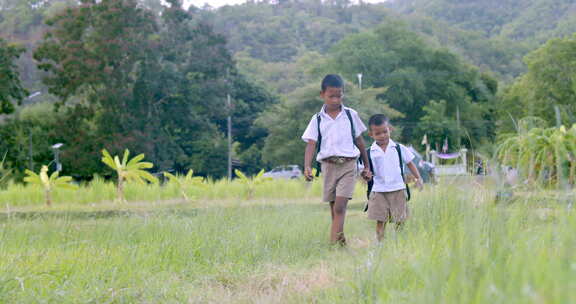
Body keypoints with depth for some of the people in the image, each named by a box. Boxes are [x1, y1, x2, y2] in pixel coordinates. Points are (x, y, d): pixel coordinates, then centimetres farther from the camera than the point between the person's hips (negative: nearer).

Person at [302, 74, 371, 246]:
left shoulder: (351, 115, 7)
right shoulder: (317, 120, 6)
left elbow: (359, 141, 14)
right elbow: (311, 144, -3)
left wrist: (367, 167, 17)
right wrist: (307, 166, -19)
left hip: (348, 165, -2)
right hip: (328, 165, 2)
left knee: (340, 207, -15)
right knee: (334, 209, 8)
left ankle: (334, 243, -22)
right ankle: (340, 241, 19)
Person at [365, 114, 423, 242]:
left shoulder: (399, 148, 3)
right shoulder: (370, 153, 2)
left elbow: (410, 164, 11)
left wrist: (418, 178, 1)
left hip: (398, 189, 0)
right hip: (379, 191, 0)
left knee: (400, 220, 2)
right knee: (380, 221, 0)